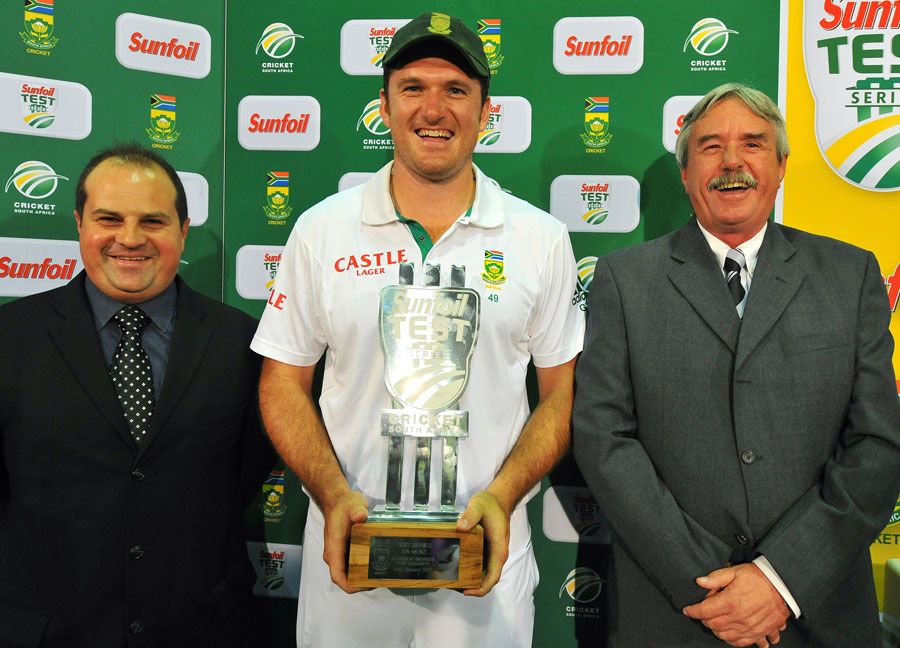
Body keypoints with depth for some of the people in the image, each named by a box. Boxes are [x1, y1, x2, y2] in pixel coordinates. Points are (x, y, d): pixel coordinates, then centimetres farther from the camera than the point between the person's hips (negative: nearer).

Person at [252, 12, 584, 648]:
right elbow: (283, 382, 3)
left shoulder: (541, 239, -1)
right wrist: (334, 496, -11)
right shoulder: (322, 230, -1)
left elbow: (562, 393, 2)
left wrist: (501, 496, -12)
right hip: (348, 549, 1)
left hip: (485, 551, 0)